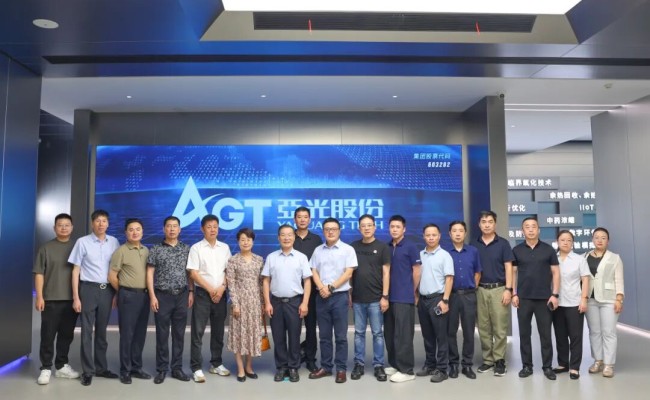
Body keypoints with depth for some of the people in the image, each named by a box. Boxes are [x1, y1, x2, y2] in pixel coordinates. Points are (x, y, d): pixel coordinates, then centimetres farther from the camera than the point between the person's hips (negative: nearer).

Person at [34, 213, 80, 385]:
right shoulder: (46, 248, 2)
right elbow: (39, 274, -1)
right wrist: (39, 296, -8)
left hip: (71, 300, 3)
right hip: (51, 299, -2)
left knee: (67, 335, 9)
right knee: (48, 335, 1)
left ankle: (62, 366, 21)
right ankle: (45, 368, 11)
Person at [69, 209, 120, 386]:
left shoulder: (114, 242, 4)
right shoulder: (82, 242, -4)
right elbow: (76, 270, -3)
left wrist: (117, 293, 5)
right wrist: (76, 297, -6)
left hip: (107, 290, 3)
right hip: (89, 289, -3)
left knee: (102, 331, 13)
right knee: (87, 331, 2)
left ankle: (101, 367, 24)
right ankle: (87, 371, 12)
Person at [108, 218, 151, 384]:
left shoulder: (146, 251, 11)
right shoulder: (121, 251, -5)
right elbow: (112, 276, -5)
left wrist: (148, 292, 9)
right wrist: (124, 292, 3)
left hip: (144, 295, 5)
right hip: (128, 296, -5)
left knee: (140, 333, 11)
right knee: (127, 333, 1)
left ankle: (136, 367, 22)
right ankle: (125, 371, 11)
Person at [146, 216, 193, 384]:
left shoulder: (186, 249, 7)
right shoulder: (156, 249, 0)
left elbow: (190, 272, 9)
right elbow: (150, 273, -2)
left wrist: (191, 292, 2)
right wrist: (152, 296, -8)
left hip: (182, 295, 2)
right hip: (162, 296, -2)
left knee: (179, 333, 8)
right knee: (162, 334, 5)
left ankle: (177, 368, 18)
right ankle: (161, 369, 16)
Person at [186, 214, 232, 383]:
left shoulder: (225, 248, 8)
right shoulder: (196, 248, -3)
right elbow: (193, 273, -8)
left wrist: (222, 288, -7)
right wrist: (211, 290, -11)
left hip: (221, 294, 4)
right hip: (202, 293, -3)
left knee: (218, 331, 11)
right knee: (197, 332, -1)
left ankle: (216, 364, 24)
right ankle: (196, 368, 6)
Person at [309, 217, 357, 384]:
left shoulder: (347, 249, -2)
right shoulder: (318, 250, 10)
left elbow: (348, 273, -8)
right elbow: (314, 272, 7)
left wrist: (331, 288, -12)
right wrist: (321, 288, -11)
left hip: (340, 296, -4)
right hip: (321, 297, 4)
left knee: (340, 336, 2)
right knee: (324, 335, 10)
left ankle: (341, 369, 11)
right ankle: (325, 366, 20)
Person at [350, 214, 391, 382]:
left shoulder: (382, 247, -1)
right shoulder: (353, 247, 5)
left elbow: (386, 272, -3)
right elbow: (349, 271, 9)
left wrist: (385, 296, -9)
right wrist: (348, 294, 5)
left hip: (375, 298, -2)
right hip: (357, 299, 2)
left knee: (377, 333, 5)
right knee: (359, 333, 10)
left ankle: (378, 365, 16)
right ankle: (359, 364, 20)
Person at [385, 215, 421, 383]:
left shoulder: (410, 247, -5)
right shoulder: (386, 248, 10)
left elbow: (416, 271, -4)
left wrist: (412, 292, 2)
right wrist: (384, 293, 12)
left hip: (404, 298, -6)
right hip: (389, 297, 6)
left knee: (403, 334, -3)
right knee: (389, 334, 12)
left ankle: (406, 370, 5)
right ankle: (394, 364, 25)